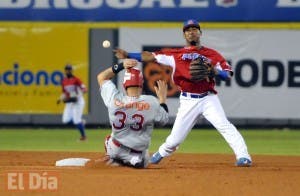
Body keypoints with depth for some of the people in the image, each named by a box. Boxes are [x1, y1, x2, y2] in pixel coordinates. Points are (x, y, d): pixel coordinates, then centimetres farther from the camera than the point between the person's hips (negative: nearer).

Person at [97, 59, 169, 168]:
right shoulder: (151, 103, -21)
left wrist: (121, 66, -7)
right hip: (139, 154, -1)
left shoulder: (115, 99, -18)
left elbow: (101, 77, -2)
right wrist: (162, 98, 7)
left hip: (116, 150, 1)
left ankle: (116, 160, 10)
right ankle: (134, 160, 0)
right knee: (142, 162, 36)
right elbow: (164, 120, -1)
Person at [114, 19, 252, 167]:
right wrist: (127, 55, -3)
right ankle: (161, 154, 32)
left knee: (224, 125, -20)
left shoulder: (212, 54, 9)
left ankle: (243, 156, -21)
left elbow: (228, 75, 4)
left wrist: (214, 71, -17)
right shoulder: (176, 54, 10)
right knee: (176, 138, 4)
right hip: (188, 101, 1)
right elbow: (151, 57, 5)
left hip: (208, 99, -1)